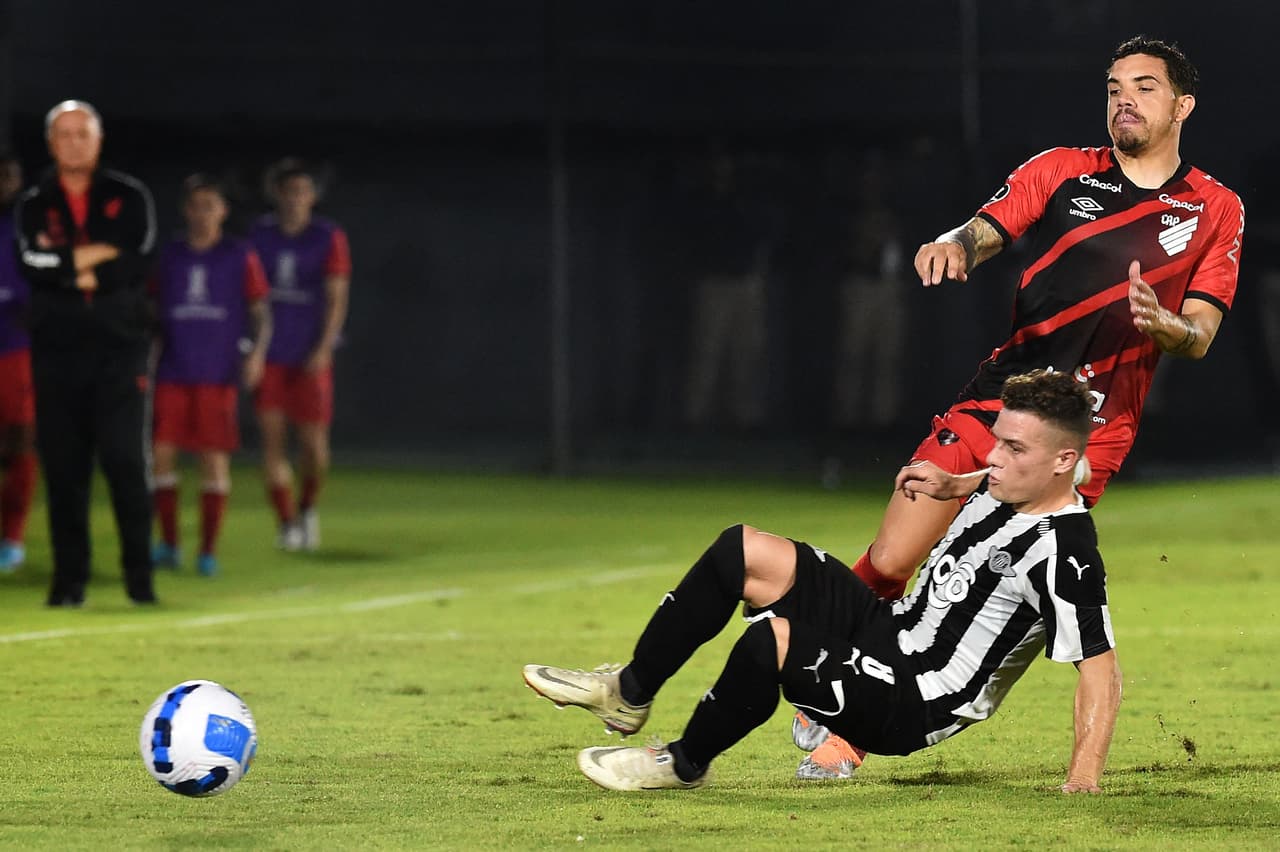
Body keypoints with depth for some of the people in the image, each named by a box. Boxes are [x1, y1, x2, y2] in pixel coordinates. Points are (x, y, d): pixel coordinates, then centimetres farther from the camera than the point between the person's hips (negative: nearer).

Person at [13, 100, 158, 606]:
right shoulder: (34, 207, 10)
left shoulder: (128, 198, 8)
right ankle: (69, 580, 6)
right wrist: (100, 253, -9)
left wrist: (72, 270, -7)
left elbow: (136, 264, -6)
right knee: (63, 468, 1)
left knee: (125, 460, -10)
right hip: (56, 352, 2)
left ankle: (139, 575, -5)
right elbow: (37, 265, -8)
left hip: (118, 350, -2)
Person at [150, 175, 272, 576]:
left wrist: (257, 351, -12)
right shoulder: (169, 257, 9)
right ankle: (168, 544, 8)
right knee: (161, 453, -3)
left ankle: (209, 550, 4)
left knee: (215, 459, -2)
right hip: (173, 374, 2)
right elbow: (152, 312, 15)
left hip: (217, 374, -2)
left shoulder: (240, 256, 3)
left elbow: (260, 311, 3)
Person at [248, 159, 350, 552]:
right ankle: (287, 523, 0)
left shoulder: (329, 238, -1)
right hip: (270, 355, 2)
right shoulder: (260, 236, 6)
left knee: (314, 442, -1)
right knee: (272, 438, -6)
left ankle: (307, 508, 25)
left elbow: (337, 298, -5)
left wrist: (324, 347, -15)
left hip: (310, 355, -2)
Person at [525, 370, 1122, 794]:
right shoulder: (1007, 486, 3)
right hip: (891, 628, 10)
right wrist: (949, 486, 11)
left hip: (912, 712, -10)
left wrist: (1083, 784, -32)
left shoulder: (1063, 556, -25)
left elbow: (1101, 666, -26)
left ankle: (685, 764, -6)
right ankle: (629, 693, 14)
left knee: (771, 638, -33)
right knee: (740, 552, 4)